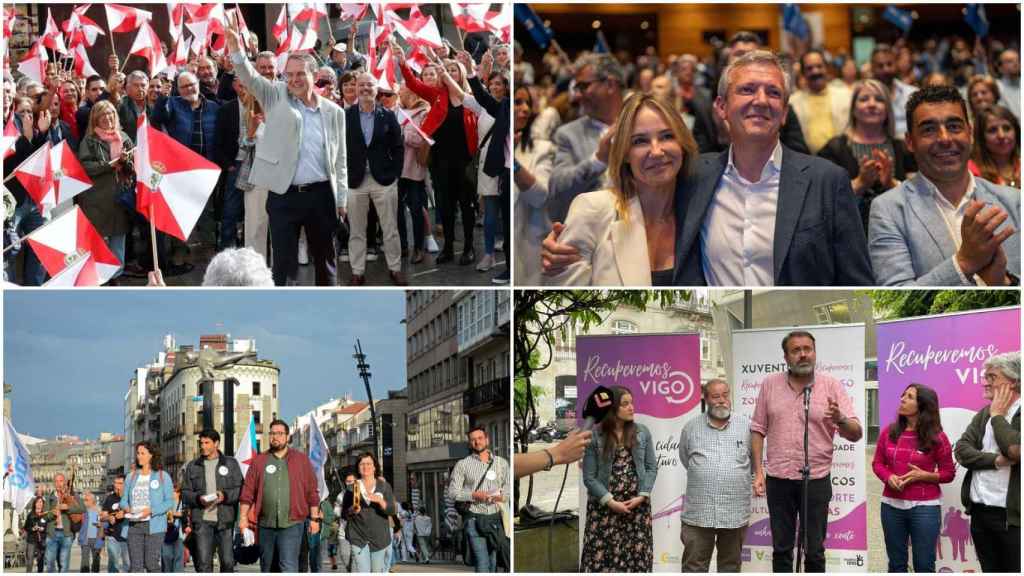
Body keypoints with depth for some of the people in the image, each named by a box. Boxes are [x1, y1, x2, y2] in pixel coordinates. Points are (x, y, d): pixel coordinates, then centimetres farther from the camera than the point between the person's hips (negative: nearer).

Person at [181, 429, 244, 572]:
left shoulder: (231, 463, 9)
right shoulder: (192, 466, 13)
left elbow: (240, 489, 3)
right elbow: (185, 492, 10)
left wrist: (225, 496, -15)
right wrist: (198, 499, -10)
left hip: (225, 519, -1)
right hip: (202, 520, 1)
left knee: (228, 562, -1)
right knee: (203, 563, -6)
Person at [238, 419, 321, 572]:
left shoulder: (301, 459, 6)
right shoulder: (258, 461, 9)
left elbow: (312, 492, 5)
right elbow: (248, 491, 6)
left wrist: (314, 518, 2)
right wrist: (243, 517, 0)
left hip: (292, 524, -3)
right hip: (265, 525, 3)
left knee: (289, 566, -13)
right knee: (266, 567, 13)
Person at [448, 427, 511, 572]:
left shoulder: (502, 463, 13)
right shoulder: (462, 465, 4)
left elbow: (509, 487, 16)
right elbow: (452, 492, 1)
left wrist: (502, 496, -6)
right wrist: (474, 495, -13)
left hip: (497, 518, 3)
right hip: (475, 519, -3)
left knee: (496, 563, 2)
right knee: (482, 563, -11)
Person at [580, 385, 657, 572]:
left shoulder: (642, 432, 6)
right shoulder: (595, 436, -2)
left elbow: (651, 467, 6)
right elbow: (589, 477, -4)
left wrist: (642, 496, -8)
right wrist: (611, 502, -12)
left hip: (637, 505, 2)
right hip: (604, 507, -2)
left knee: (636, 556, 0)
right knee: (601, 557, -5)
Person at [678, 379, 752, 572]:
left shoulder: (746, 426, 4)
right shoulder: (691, 428, 6)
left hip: (735, 513, 0)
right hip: (698, 513, 0)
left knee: (730, 566, 11)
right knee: (694, 567, 0)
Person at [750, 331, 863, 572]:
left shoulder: (832, 386, -2)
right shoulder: (770, 385, 4)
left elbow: (855, 433, -7)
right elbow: (758, 430, 8)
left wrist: (840, 420, -29)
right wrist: (758, 472, 2)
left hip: (816, 480, -2)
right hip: (778, 479, 2)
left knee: (814, 551, 5)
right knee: (781, 549, 10)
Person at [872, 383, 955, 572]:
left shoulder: (936, 437, -5)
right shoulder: (889, 432, 4)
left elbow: (949, 473, 0)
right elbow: (877, 463, 11)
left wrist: (923, 475, -15)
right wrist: (888, 477, -9)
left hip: (925, 507, -3)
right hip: (892, 505, 3)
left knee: (924, 564, 2)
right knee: (896, 563, 12)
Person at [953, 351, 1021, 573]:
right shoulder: (984, 414, 13)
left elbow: (1015, 450, -24)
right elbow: (961, 450, 3)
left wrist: (998, 416, -9)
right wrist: (996, 460, -13)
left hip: (1012, 515, -7)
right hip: (980, 511, 7)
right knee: (990, 570, 13)